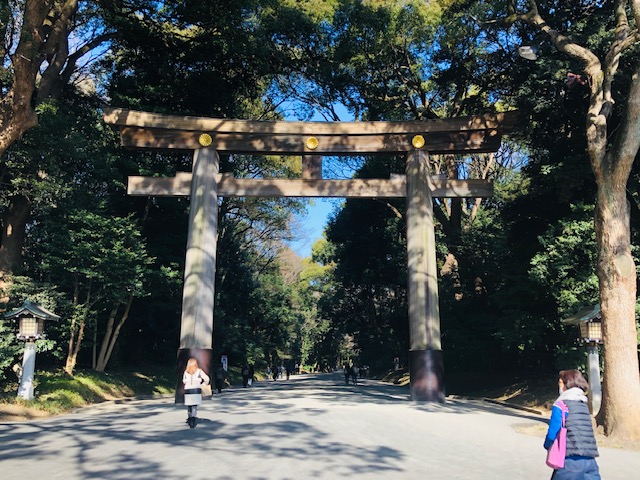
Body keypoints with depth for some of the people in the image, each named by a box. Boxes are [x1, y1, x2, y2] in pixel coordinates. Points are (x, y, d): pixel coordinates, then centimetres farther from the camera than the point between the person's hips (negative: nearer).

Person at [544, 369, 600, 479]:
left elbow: (552, 434, -7)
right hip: (590, 460, 6)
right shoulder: (584, 404, 14)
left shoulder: (560, 405, -6)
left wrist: (547, 445, 14)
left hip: (572, 460, -6)